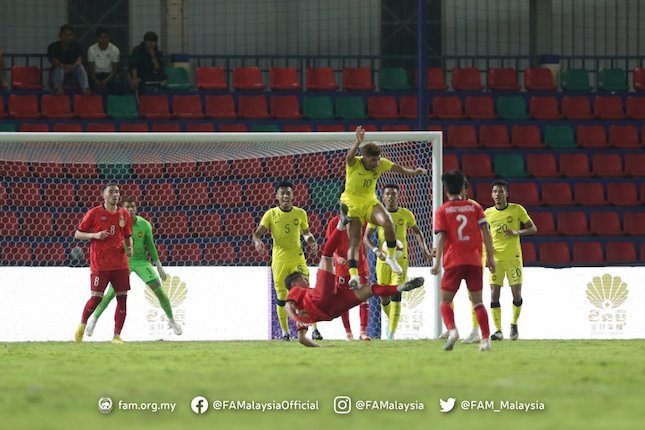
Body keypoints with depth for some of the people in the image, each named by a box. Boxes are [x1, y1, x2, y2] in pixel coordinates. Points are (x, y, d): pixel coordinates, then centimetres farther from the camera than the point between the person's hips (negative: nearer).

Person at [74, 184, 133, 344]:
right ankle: (82, 323, 22)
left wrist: (129, 248, -1)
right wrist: (95, 235, -15)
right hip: (100, 264, -4)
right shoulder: (94, 213, -3)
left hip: (120, 263, 4)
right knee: (96, 298, -6)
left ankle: (117, 336, 4)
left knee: (122, 297, -3)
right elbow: (77, 234, 1)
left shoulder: (124, 214, 9)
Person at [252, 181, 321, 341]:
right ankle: (285, 332, 15)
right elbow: (257, 233, -7)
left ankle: (314, 329, -7)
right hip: (279, 260, 0)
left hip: (298, 258, 0)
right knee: (281, 297, 4)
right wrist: (257, 241, -30)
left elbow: (306, 232, 19)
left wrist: (312, 242, -2)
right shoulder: (271, 214, -2)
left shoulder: (300, 213, 4)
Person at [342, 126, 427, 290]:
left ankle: (391, 257, -7)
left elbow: (397, 168, -16)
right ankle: (353, 274, -17)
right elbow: (349, 157, -41)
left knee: (387, 222, -25)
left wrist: (413, 172, -37)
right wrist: (358, 143, -61)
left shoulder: (381, 163, -7)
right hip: (352, 203, -3)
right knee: (354, 241, -14)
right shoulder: (354, 164, -19)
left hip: (370, 202, 3)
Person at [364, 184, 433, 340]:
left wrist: (424, 248, 6)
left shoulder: (406, 214, 1)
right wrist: (376, 250, -15)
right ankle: (391, 319, 37)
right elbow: (366, 237, 1)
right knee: (384, 299, 4)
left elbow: (417, 231, 18)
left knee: (395, 296, -14)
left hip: (401, 259, -1)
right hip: (383, 260, 1)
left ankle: (391, 333, -15)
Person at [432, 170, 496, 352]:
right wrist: (490, 257, 5)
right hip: (474, 260, 2)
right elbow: (485, 231, 1)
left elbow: (441, 237, -6)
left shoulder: (442, 211, 3)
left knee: (445, 301, 5)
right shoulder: (475, 207, 9)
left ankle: (452, 330, -21)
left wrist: (437, 262, -7)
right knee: (477, 301, 9)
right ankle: (485, 338, -4)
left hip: (453, 261, -2)